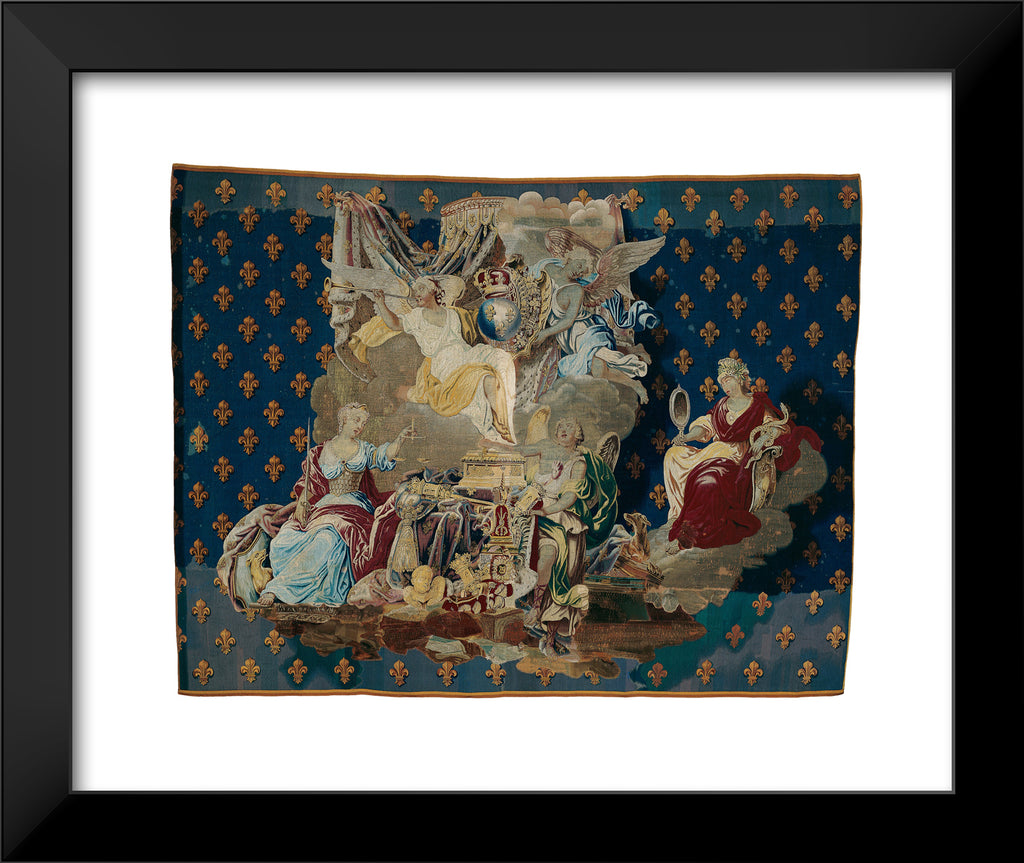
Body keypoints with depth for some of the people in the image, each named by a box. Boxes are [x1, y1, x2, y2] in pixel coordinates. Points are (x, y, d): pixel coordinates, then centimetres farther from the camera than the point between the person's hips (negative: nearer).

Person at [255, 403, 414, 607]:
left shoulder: (363, 450, 13)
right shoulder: (321, 452, 9)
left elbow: (384, 457, -7)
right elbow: (308, 484, 7)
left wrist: (400, 439, -24)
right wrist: (301, 504, -11)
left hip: (353, 505, -1)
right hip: (324, 504, 2)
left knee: (330, 536, -31)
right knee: (285, 540, -20)